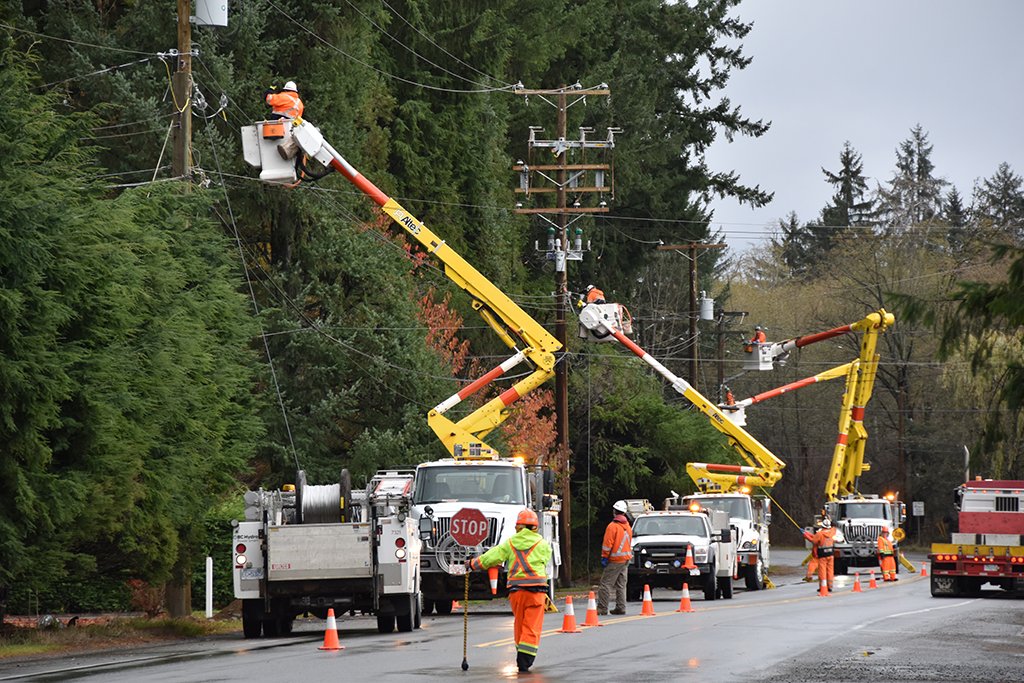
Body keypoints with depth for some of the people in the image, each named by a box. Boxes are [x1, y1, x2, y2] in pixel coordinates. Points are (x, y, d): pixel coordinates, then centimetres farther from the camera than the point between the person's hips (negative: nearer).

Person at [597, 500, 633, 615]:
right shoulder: (627, 526, 13)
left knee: (606, 583, -7)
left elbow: (607, 544, -15)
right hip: (626, 558, 8)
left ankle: (602, 608, -12)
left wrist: (604, 557, -11)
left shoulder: (613, 526, -13)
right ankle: (621, 607, 12)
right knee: (621, 585, 13)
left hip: (615, 560, -8)